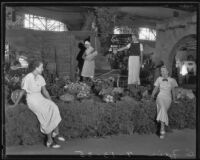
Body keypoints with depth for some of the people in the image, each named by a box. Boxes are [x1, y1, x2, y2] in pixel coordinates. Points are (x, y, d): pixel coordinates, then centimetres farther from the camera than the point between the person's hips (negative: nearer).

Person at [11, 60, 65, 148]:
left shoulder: (40, 78, 7)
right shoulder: (27, 78, -13)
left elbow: (44, 91, 12)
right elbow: (22, 92, -4)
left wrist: (50, 101, 3)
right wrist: (16, 104, 3)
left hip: (40, 98, 6)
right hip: (32, 99, -6)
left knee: (54, 108, -22)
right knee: (46, 113, -26)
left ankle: (56, 132, -17)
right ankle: (50, 140, -20)